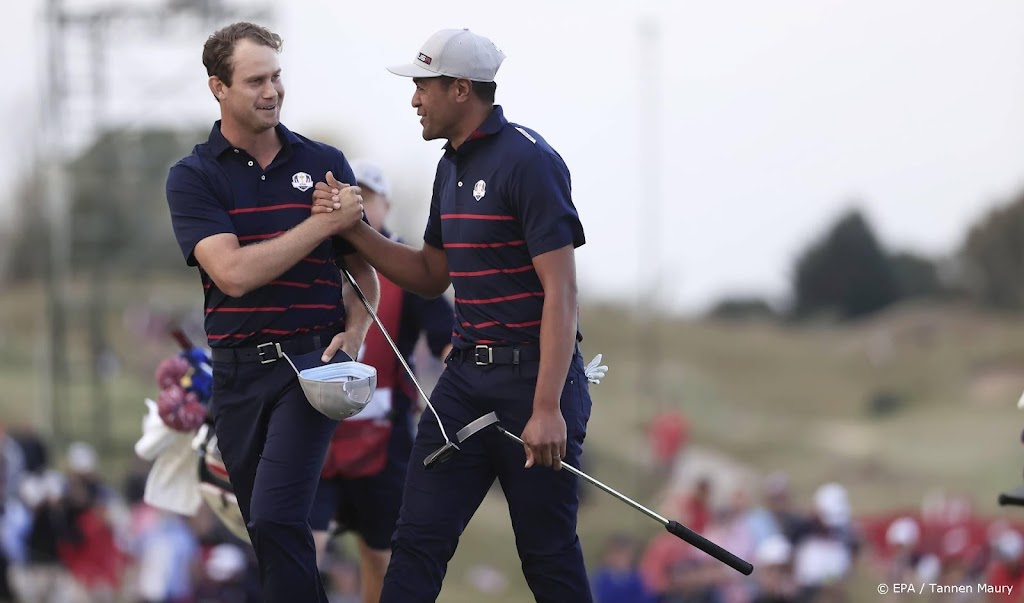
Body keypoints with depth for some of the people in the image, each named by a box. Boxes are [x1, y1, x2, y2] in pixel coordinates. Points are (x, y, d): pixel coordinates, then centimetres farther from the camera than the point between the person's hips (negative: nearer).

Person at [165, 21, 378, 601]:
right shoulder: (193, 177, 1)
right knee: (268, 528, 8)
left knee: (276, 520, -18)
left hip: (310, 358, -2)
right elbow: (234, 273, -13)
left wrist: (355, 331, -5)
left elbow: (363, 267, 14)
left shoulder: (325, 163, 6)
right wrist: (323, 224, -14)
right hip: (237, 369, 2)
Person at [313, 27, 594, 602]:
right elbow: (432, 275, 24)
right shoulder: (453, 166, 14)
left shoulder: (529, 160, -14)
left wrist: (548, 409, -24)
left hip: (533, 376, -8)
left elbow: (561, 291, -19)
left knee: (548, 554, 0)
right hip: (467, 376, 8)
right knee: (419, 538, 2)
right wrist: (354, 228, 9)